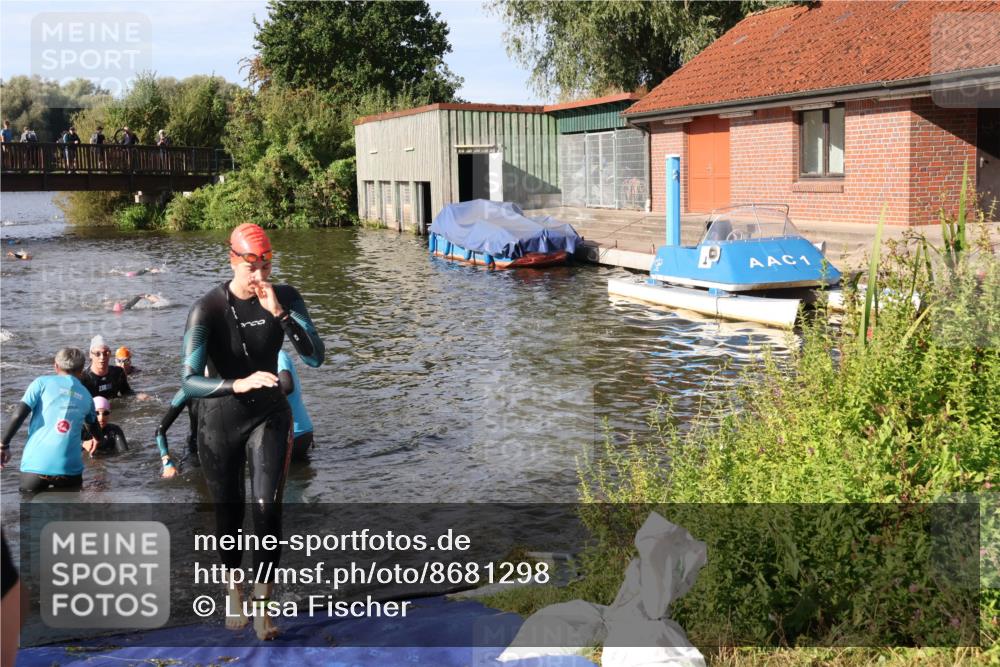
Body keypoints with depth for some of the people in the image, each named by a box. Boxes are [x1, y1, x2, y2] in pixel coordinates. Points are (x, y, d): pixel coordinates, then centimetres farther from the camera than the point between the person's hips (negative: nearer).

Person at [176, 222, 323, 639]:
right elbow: (190, 382, -28)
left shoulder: (285, 298, -11)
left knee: (268, 507, -12)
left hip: (269, 416, 2)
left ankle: (261, 603, 0)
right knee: (229, 511, 11)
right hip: (220, 420, -1)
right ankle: (232, 588, 37)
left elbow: (315, 357, -19)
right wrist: (238, 384, -45)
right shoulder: (208, 309, -21)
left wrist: (279, 313, -30)